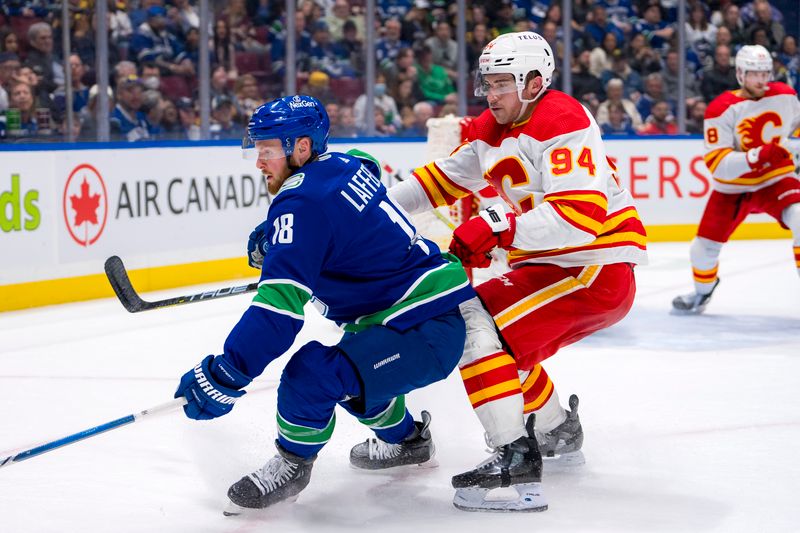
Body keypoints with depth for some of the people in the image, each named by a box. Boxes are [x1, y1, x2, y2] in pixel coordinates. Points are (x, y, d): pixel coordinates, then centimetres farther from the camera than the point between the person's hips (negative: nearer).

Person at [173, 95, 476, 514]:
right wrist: (275, 236, 27)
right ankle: (404, 438, 48)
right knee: (347, 361, 30)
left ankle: (293, 463, 0)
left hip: (427, 332, -11)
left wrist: (225, 376, -29)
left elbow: (281, 305, -28)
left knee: (313, 371, -23)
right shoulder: (342, 165, 7)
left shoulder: (304, 203, -19)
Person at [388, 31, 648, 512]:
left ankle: (516, 460, -25)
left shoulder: (563, 121, -19)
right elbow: (444, 179, 21)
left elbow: (583, 216, -30)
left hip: (600, 266, -10)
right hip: (552, 264, 10)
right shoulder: (491, 129, 10)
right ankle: (559, 432, 43)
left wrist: (498, 226, -34)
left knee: (475, 324, -19)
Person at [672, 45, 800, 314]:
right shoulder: (721, 109, -19)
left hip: (776, 179, 1)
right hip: (732, 186, -1)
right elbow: (716, 163, -26)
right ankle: (702, 292, 37)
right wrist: (756, 156, -39)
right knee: (704, 248, 2)